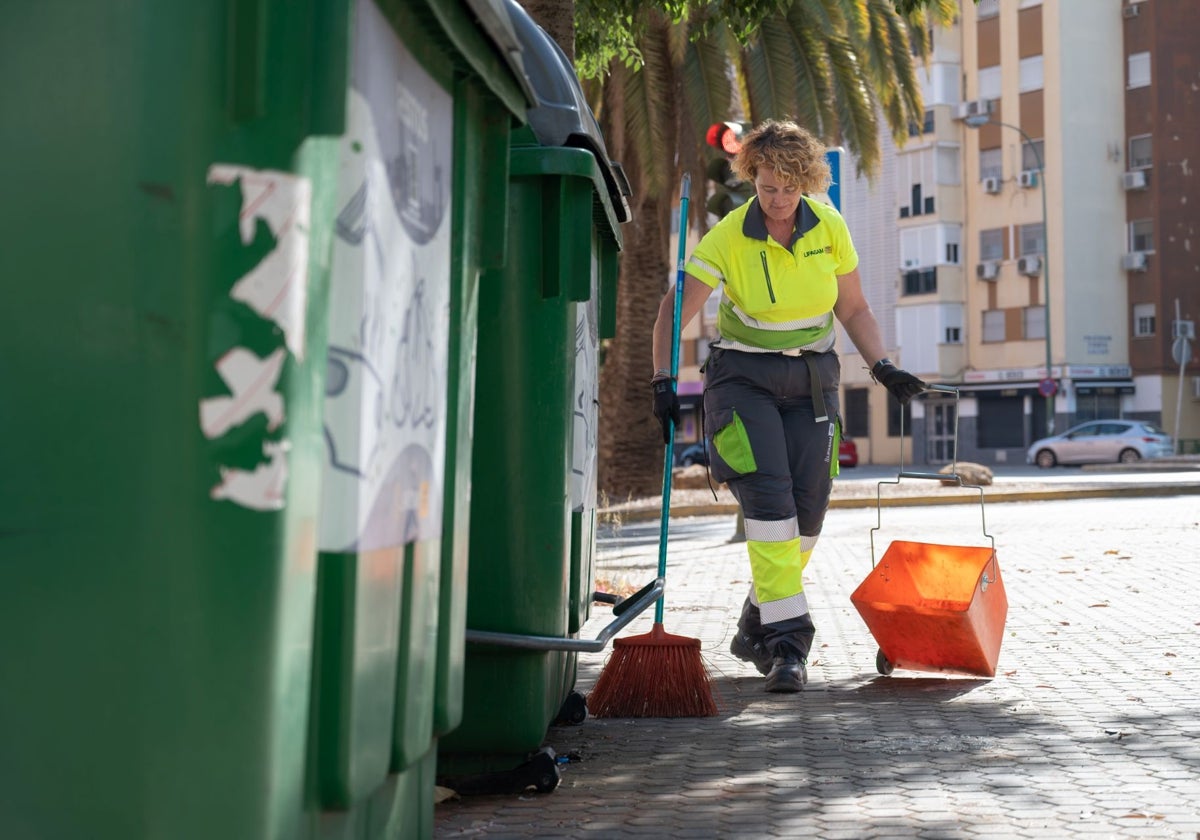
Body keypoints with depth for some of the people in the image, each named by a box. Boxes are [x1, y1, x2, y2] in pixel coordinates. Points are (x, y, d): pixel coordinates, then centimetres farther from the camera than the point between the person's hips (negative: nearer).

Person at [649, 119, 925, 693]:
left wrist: (883, 368, -4)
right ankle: (787, 642, -17)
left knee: (807, 510, 0)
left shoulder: (829, 227, -2)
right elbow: (674, 311, -13)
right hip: (743, 379, -3)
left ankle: (755, 629, 19)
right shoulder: (729, 237, -12)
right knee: (768, 498, -19)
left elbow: (853, 309, 8)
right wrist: (662, 382, -23)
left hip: (811, 380, 4)